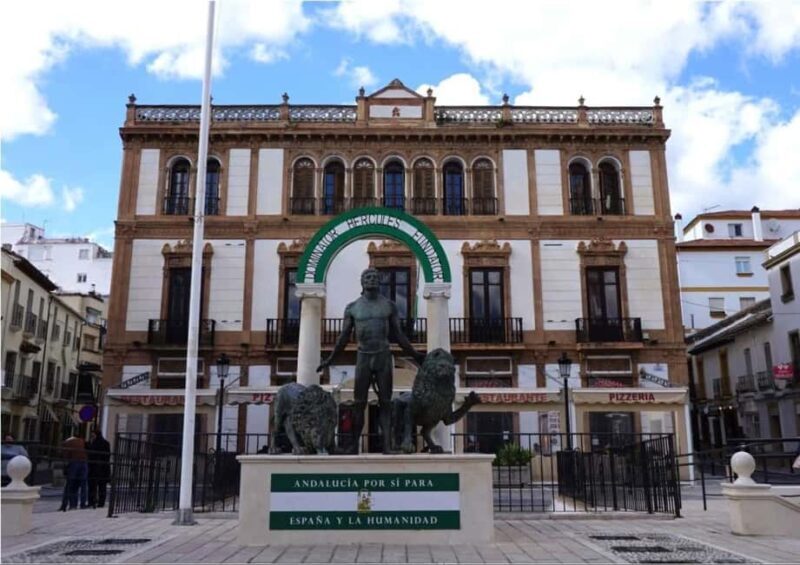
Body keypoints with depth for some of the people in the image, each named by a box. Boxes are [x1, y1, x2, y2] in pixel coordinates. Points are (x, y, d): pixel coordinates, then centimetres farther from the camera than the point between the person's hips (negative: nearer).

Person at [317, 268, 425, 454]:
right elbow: (344, 338, 7)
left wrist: (414, 355, 5)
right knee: (359, 404, -1)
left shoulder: (389, 305, 2)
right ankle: (354, 446, 5)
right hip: (363, 358, 0)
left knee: (385, 403, -2)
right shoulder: (352, 307, 1)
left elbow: (399, 335, 7)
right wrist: (330, 360, 6)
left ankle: (387, 446, -3)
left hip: (384, 358, 0)